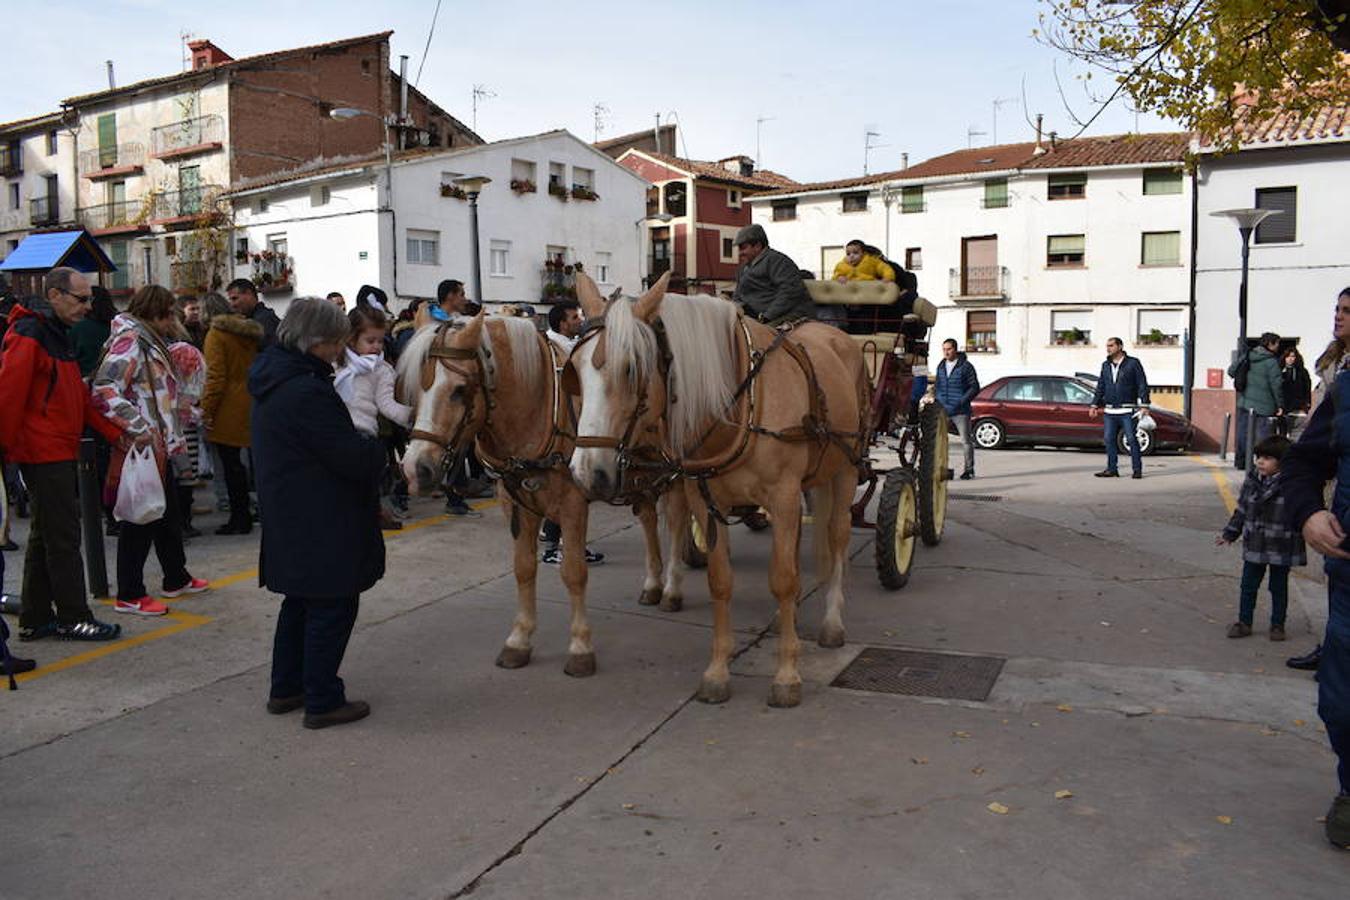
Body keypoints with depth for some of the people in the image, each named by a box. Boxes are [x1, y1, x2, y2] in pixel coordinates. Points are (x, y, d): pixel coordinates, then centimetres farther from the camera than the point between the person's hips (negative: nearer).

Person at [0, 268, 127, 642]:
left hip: (59, 452, 10)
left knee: (46, 536, 14)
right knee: (63, 537, -4)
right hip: (44, 452, -10)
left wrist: (114, 433, 12)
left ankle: (36, 620, 22)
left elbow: (79, 395, 18)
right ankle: (73, 618, 4)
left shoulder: (57, 333, 17)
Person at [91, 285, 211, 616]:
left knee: (168, 515, 19)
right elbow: (104, 389, -25)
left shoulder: (150, 342, 17)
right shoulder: (130, 340, -14)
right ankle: (129, 595, 6)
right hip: (141, 451, -10)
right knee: (140, 520, -3)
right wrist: (138, 428, -26)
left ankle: (176, 579, 32)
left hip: (162, 448, 10)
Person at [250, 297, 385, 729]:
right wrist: (380, 450, -4)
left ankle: (286, 688, 33)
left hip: (288, 517, 10)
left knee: (301, 600, 22)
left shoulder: (273, 379, 9)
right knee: (332, 607, 2)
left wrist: (361, 444, 9)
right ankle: (323, 701, 11)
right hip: (322, 525, -10)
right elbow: (354, 458, -23)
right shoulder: (308, 392, -24)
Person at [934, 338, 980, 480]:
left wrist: (962, 401, -14)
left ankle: (969, 469, 13)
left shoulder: (966, 366, -4)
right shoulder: (940, 366, 13)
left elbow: (975, 387, -4)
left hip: (960, 411, -5)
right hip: (942, 410, 5)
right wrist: (936, 399, 8)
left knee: (966, 441, 2)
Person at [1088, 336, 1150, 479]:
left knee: (1132, 440, -5)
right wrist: (1095, 405, 13)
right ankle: (1111, 469, 10)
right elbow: (1100, 387, 19)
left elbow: (1142, 385, -4)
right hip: (1110, 411, 5)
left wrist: (1144, 404, -11)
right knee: (1109, 440, 4)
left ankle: (1137, 470, 2)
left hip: (1127, 411, -5)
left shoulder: (1133, 363, -1)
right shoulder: (1106, 365, 15)